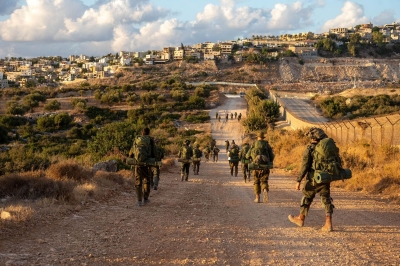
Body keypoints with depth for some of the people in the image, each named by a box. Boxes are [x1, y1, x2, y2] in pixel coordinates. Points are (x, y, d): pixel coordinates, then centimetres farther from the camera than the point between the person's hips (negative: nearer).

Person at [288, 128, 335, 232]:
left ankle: (301, 219, 29)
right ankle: (328, 224, -5)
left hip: (313, 179, -4)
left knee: (307, 198, 13)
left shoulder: (309, 149, -11)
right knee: (326, 200, 4)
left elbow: (304, 166, -15)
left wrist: (299, 180, -12)